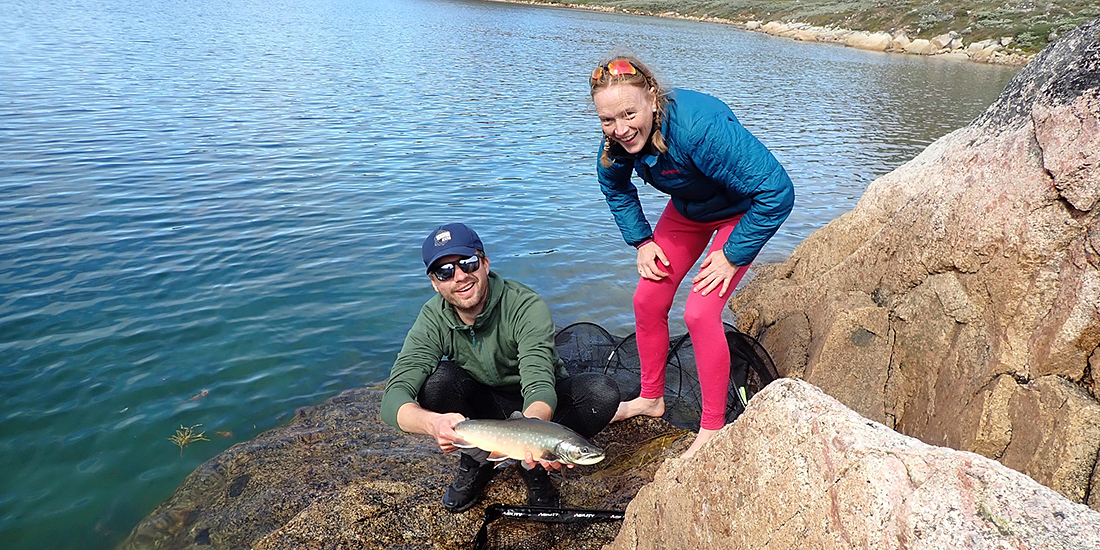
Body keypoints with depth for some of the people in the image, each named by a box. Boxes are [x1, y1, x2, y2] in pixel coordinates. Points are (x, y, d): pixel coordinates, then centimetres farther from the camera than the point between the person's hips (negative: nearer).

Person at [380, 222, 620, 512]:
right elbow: (393, 400, -30)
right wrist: (432, 423, -54)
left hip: (537, 407, -1)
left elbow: (539, 386, -39)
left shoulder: (527, 307, -28)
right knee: (438, 377, -30)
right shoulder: (433, 320, -20)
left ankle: (533, 465, -7)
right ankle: (477, 462, -4)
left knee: (603, 392, -31)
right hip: (485, 406, 1)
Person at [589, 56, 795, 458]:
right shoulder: (616, 139, -20)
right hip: (687, 210, 7)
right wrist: (641, 240, -2)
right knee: (648, 301, 3)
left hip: (741, 212, -6)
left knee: (700, 312, -17)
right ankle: (651, 398, 27)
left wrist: (733, 255, -28)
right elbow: (615, 187, 5)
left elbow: (778, 192, -36)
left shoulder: (701, 127, -41)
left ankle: (712, 428, 1)